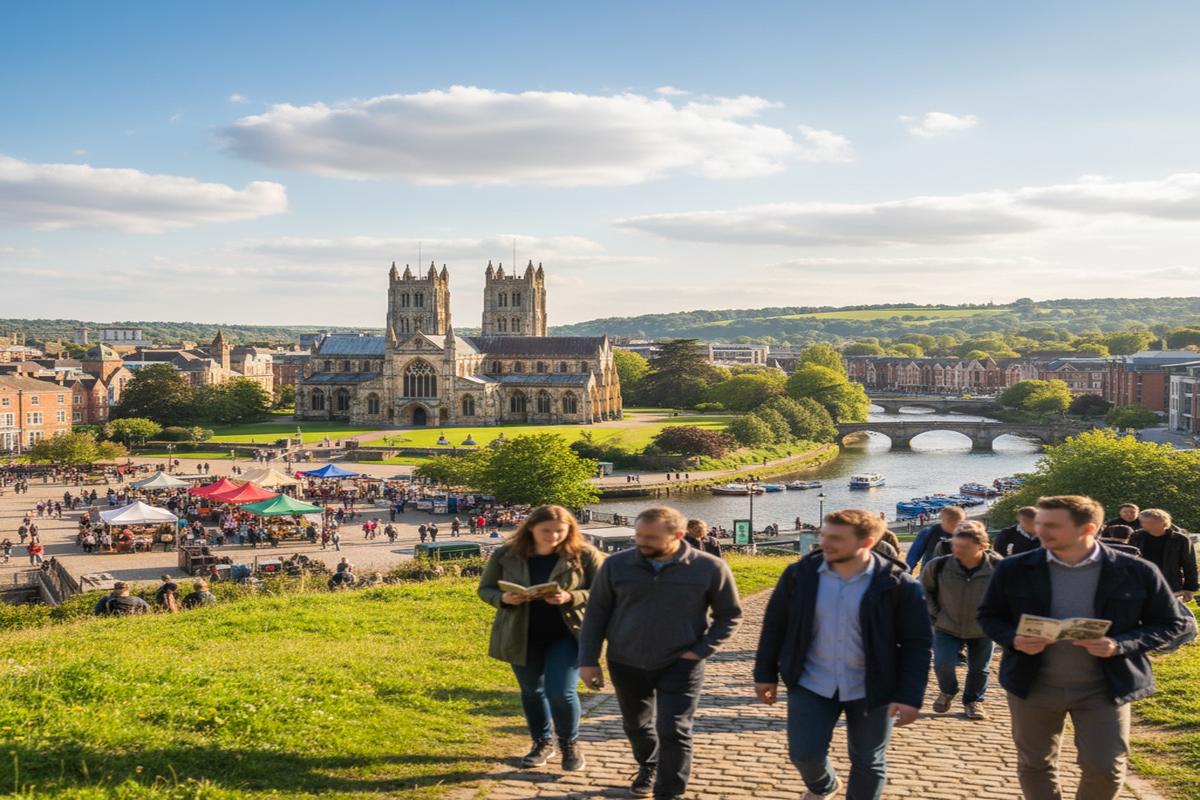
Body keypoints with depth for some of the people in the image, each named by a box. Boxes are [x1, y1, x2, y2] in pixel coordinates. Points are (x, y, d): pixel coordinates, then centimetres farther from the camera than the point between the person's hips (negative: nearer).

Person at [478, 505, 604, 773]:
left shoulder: (585, 555, -10)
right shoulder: (505, 555, -5)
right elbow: (485, 589, 4)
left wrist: (571, 597, -25)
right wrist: (503, 598, -19)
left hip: (567, 635, -3)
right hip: (522, 636, 3)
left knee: (561, 692, -10)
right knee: (532, 691, 15)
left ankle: (570, 743, 18)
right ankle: (542, 743, 37)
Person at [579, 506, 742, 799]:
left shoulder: (710, 568, -13)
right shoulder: (617, 564, -9)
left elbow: (729, 615, -1)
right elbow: (596, 613, 1)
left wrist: (701, 651, -10)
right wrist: (588, 660, -1)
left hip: (680, 665, -3)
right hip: (626, 664, 3)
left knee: (674, 731, -5)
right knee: (636, 725, 19)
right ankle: (648, 768, 48)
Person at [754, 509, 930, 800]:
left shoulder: (898, 584, -13)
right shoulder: (800, 574, -6)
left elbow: (917, 644, -9)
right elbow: (774, 626, 4)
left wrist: (910, 696, -14)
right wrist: (765, 674, 6)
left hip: (871, 690, -1)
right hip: (811, 684, 2)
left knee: (868, 763, 11)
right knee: (804, 753, 0)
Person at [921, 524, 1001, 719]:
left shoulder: (997, 567, -21)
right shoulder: (938, 566, -20)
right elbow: (924, 588, 2)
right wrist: (934, 613, -3)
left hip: (982, 631, 1)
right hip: (947, 628, 0)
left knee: (979, 669, 11)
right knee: (943, 664, -13)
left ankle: (973, 701, 38)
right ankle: (947, 692, 21)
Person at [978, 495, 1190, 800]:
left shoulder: (1137, 572, -9)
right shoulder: (1014, 569, -6)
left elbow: (1171, 624, -1)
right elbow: (989, 616, 6)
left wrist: (1120, 646, -18)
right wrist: (1014, 640, -17)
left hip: (1105, 686, -1)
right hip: (1033, 684, 2)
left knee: (1104, 768, 0)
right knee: (1034, 764, 12)